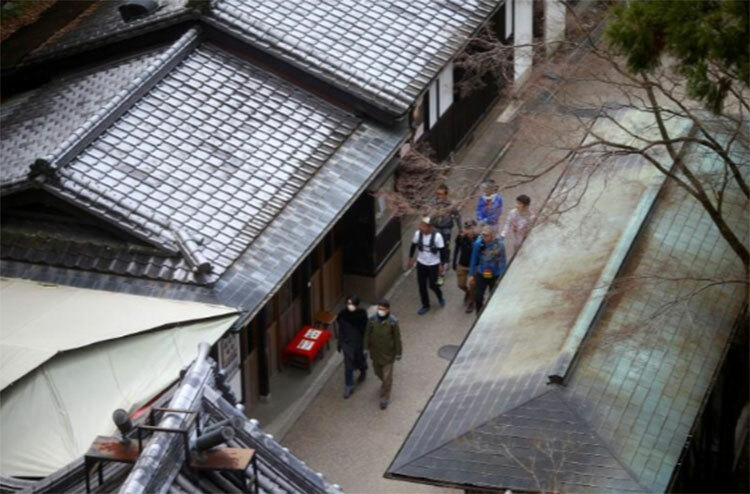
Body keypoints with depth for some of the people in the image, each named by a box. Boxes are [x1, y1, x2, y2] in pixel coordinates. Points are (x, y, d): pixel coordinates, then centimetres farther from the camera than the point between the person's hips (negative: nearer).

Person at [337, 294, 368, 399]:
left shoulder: (362, 314, -19)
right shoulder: (343, 314, -14)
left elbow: (366, 330, -8)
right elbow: (341, 330, -1)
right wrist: (340, 344, 5)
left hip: (359, 343, 0)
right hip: (347, 343, 0)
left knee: (359, 360, 22)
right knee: (348, 366, 4)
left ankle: (363, 372, 56)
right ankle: (349, 387, 17)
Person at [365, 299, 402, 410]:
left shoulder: (393, 322, -22)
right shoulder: (372, 320, -14)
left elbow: (397, 338, -11)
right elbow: (368, 335, 0)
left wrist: (398, 353, -4)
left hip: (388, 353, -4)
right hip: (375, 352, 4)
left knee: (387, 376, 2)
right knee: (378, 372, 24)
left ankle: (384, 399, 18)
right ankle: (386, 383, 56)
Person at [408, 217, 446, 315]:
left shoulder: (437, 236, -23)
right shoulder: (418, 233, -13)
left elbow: (442, 251, -13)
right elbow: (413, 246, 5)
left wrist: (441, 265, -10)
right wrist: (411, 258, 11)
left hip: (433, 265, -3)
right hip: (421, 263, 3)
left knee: (432, 285, 3)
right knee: (422, 285, 7)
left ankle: (440, 296, 38)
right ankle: (425, 305, 26)